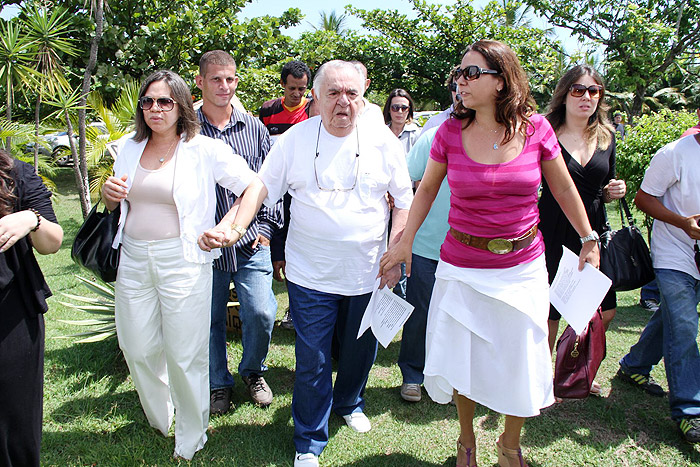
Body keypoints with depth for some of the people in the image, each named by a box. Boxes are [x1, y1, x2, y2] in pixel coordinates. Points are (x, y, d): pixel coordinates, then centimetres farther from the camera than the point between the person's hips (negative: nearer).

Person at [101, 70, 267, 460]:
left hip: (182, 262, -5)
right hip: (134, 259, 5)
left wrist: (233, 230, -25)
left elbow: (256, 186, -12)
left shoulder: (204, 149, -7)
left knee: (184, 355, 3)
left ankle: (190, 441, 26)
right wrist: (110, 195, -3)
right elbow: (116, 204, 21)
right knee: (137, 348, 14)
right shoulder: (128, 148, 9)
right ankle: (159, 421, 43)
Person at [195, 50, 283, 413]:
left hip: (251, 243, 1)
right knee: (211, 320, 11)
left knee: (261, 314, -3)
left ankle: (253, 371, 27)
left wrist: (266, 226, 3)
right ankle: (218, 384, 34)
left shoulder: (254, 128, 5)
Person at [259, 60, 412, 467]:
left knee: (361, 350, 18)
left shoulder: (382, 140, -1)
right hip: (311, 275, -1)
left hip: (368, 273, 2)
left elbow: (405, 200, 4)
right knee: (312, 361, 3)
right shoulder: (295, 139, -3)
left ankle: (349, 403, 48)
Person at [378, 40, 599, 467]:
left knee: (522, 364, 10)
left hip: (523, 267, 0)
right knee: (462, 360, 12)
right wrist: (406, 241, 3)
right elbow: (427, 189, 7)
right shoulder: (451, 132, -6)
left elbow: (564, 189, 7)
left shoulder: (536, 129, -7)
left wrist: (589, 239, 11)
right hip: (462, 267, 0)